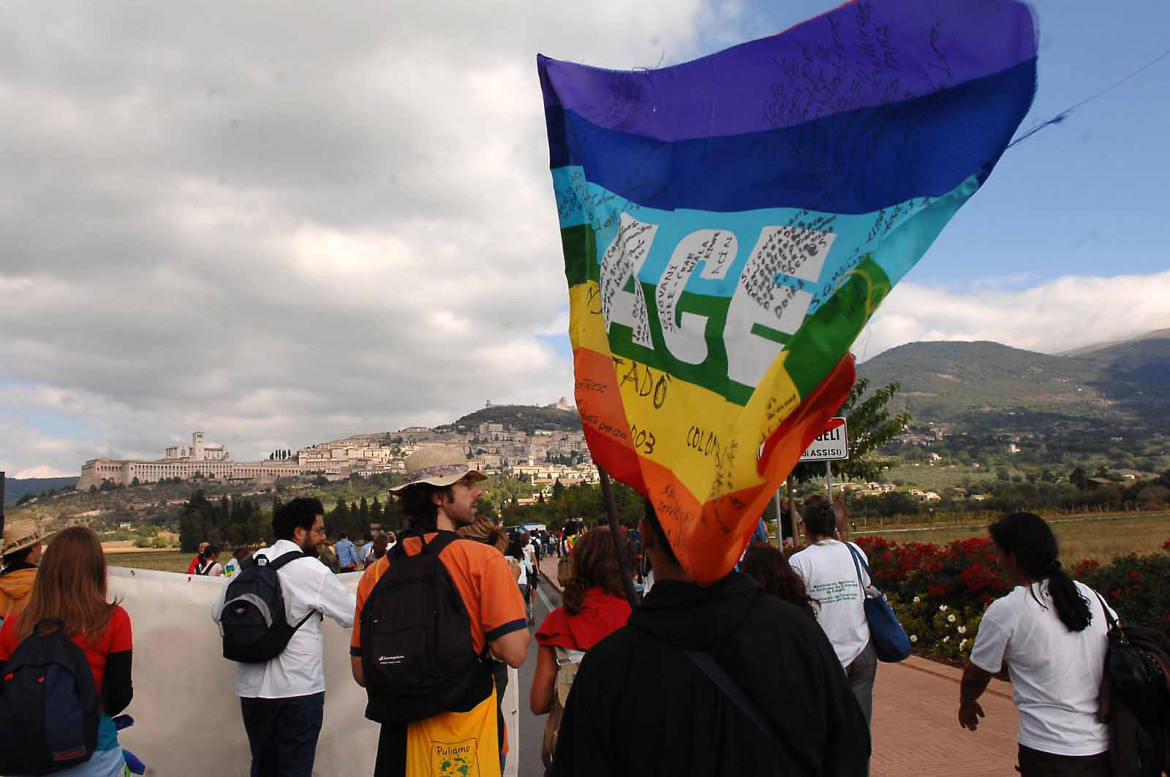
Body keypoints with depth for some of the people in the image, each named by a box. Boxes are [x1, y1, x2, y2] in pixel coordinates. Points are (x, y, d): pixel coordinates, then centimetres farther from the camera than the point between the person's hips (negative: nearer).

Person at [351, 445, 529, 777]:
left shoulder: (376, 572, -3)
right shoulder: (483, 558, -15)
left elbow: (361, 673, 2)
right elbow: (514, 652, -19)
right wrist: (511, 585, -1)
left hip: (401, 735, 4)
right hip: (469, 728, -3)